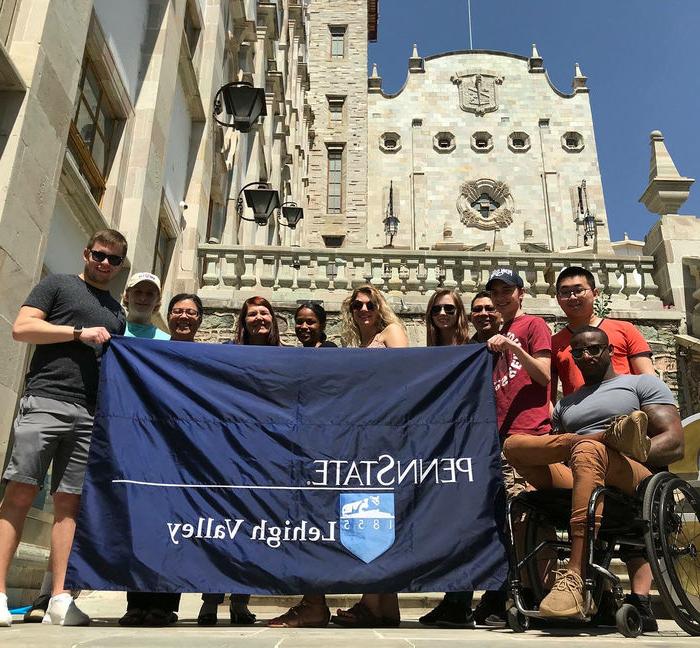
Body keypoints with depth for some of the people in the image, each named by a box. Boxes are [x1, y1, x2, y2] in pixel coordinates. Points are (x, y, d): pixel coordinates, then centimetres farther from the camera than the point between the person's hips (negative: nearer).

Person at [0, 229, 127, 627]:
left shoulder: (117, 313, 25)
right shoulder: (58, 285, 12)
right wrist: (80, 333, -7)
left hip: (91, 414, 4)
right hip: (46, 400, -4)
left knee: (69, 502, 1)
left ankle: (59, 598, 2)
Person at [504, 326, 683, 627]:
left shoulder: (642, 383, 17)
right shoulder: (565, 405, 31)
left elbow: (674, 443, 2)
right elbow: (553, 452, 20)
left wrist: (623, 457, -14)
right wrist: (536, 481, -4)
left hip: (635, 481, -4)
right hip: (575, 483, 4)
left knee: (588, 450, -38)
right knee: (514, 444, -18)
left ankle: (574, 578, -47)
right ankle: (612, 434, -29)